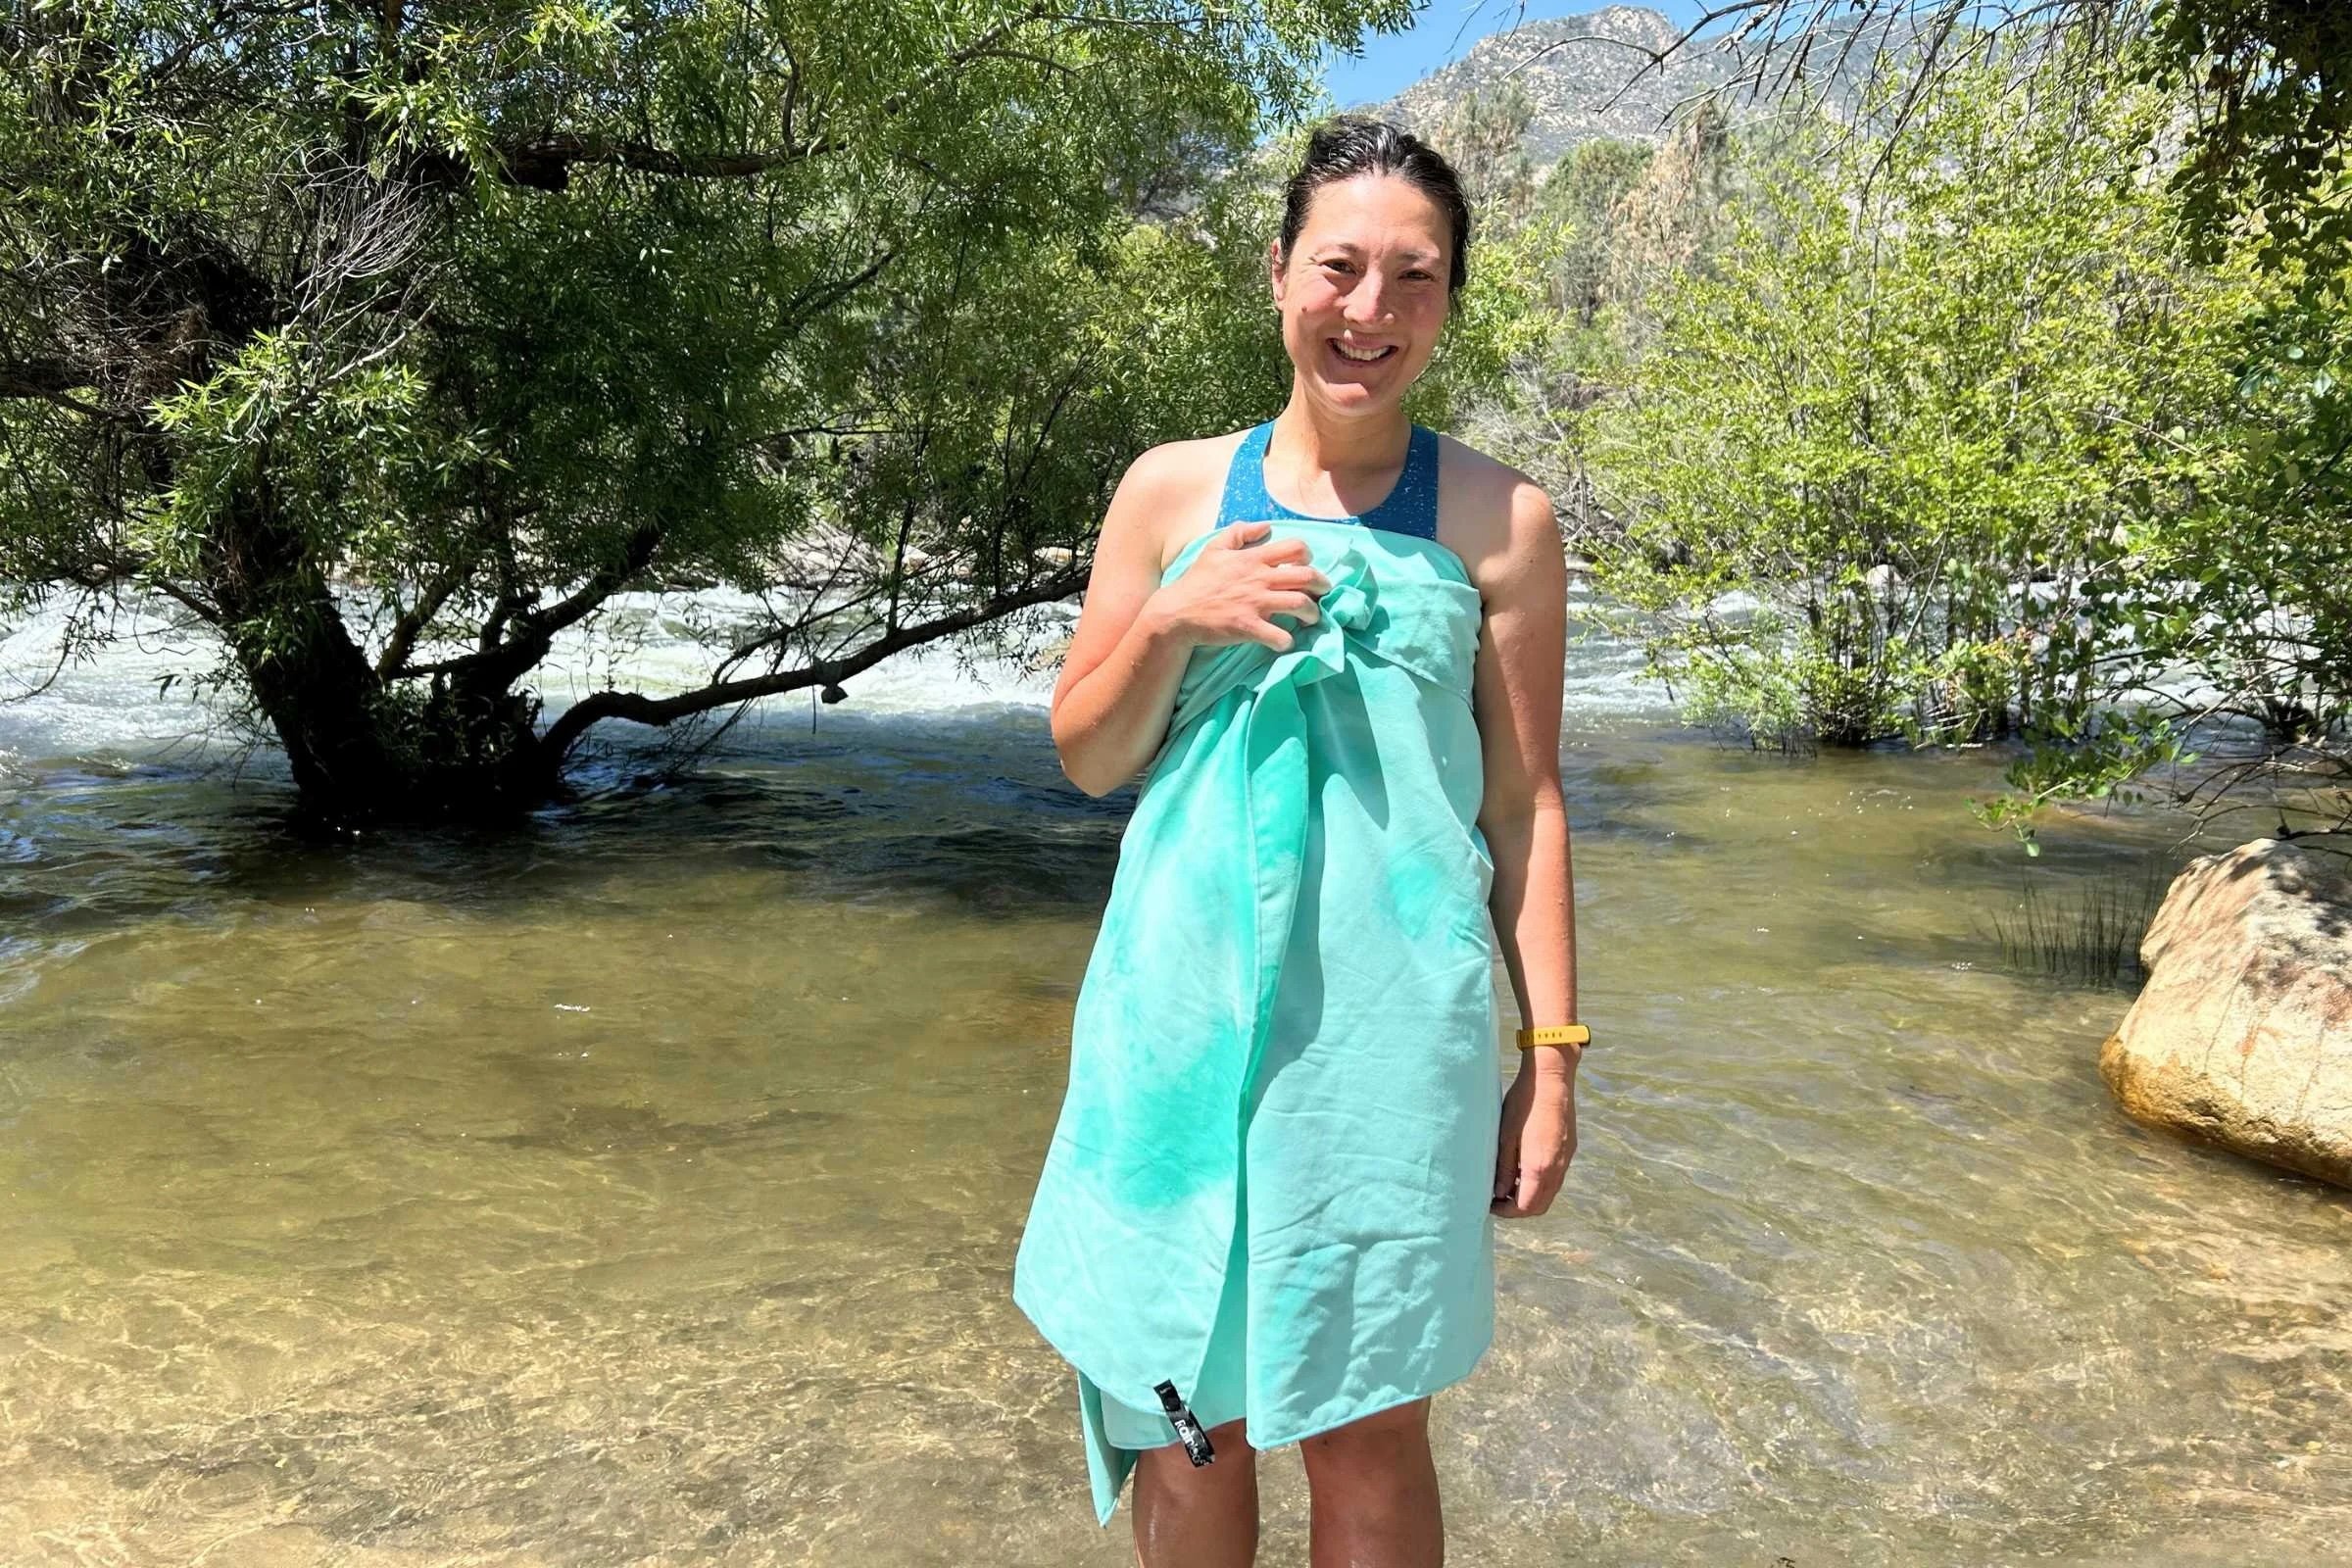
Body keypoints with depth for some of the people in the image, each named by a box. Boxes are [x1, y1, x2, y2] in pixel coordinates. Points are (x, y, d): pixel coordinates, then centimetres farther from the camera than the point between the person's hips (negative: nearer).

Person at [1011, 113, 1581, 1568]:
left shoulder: (1500, 519, 2)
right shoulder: (1173, 491, 6)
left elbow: (1525, 804, 4)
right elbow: (1086, 759, 10)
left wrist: (1551, 1056, 2)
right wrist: (1169, 624, -9)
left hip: (1387, 1024, -1)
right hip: (1185, 1006, 2)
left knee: (1369, 1436, 8)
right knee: (1185, 1417, 12)